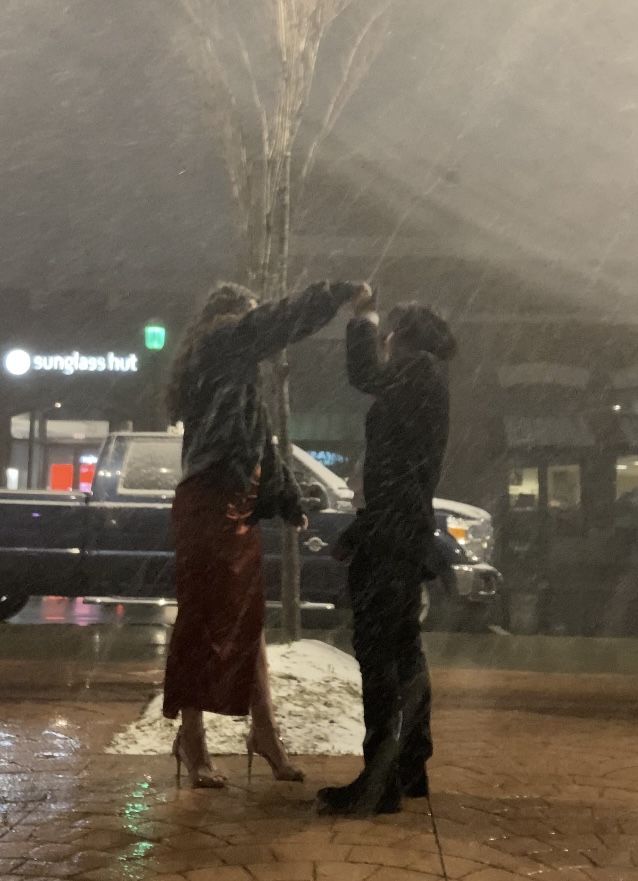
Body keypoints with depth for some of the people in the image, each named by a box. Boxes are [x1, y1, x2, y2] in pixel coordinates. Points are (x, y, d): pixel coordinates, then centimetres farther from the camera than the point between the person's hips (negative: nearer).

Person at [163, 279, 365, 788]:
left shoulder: (236, 374, 25)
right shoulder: (220, 344, -1)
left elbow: (259, 446, 25)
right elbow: (279, 322, -12)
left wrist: (289, 502, 24)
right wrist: (343, 291, -2)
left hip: (236, 506, 9)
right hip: (211, 503, -9)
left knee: (246, 621, 10)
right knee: (205, 619, -5)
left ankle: (264, 732, 16)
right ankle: (191, 736, 2)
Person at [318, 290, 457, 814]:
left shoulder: (421, 370, -7)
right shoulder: (426, 382, 21)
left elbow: (366, 377, -25)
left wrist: (366, 317, -10)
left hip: (394, 530, -10)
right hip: (404, 529, 10)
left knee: (378, 651, -11)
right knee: (402, 650, 14)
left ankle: (380, 783, -10)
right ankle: (410, 769, 22)